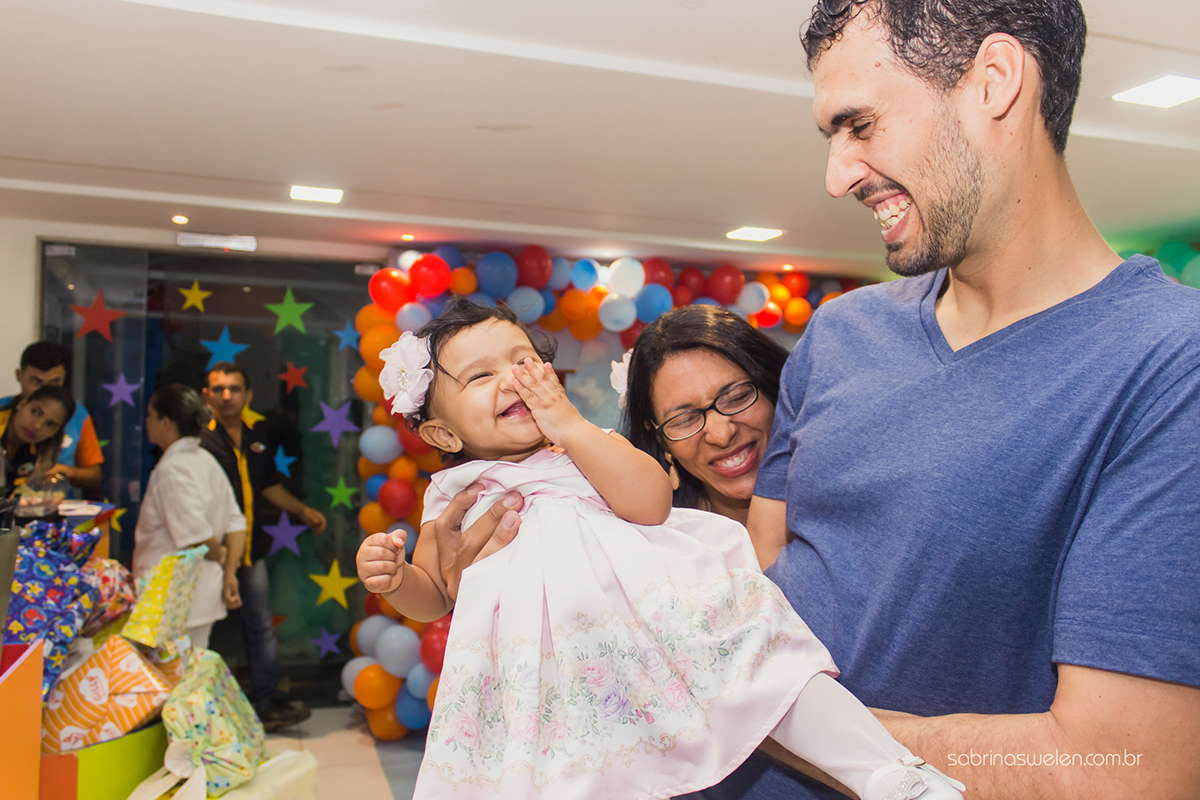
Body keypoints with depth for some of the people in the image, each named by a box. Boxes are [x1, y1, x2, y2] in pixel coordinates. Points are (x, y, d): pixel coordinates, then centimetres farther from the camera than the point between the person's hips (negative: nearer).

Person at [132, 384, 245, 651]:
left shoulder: (171, 470, -18)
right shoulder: (207, 461, 10)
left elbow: (196, 534, -25)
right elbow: (235, 524, 10)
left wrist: (217, 555, -6)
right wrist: (229, 572, 7)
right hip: (205, 597, 9)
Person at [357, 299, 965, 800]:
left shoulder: (590, 446, 12)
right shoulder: (453, 495, 14)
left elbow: (651, 505, -7)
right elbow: (433, 594, 20)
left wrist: (571, 426, -8)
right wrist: (394, 579, -4)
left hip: (644, 603, 0)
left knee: (767, 664, -14)